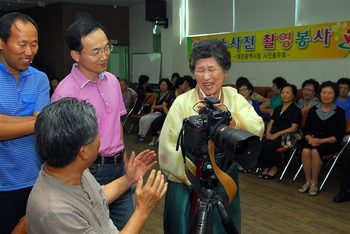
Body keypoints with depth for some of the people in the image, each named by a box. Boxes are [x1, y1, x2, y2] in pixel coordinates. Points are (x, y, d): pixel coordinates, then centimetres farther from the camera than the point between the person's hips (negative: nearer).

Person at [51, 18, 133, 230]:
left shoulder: (112, 80, 3)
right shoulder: (66, 92, -19)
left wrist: (124, 160, 15)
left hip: (119, 166, 7)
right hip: (91, 171, -6)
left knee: (128, 224, 18)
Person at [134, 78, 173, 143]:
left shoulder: (169, 94, -5)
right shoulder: (159, 94, 19)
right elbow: (154, 104, 17)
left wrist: (155, 107, 0)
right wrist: (152, 111, -1)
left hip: (161, 113, -7)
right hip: (155, 112, 7)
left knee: (148, 119, -26)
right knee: (142, 119, -17)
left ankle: (142, 136, -16)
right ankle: (140, 135, -17)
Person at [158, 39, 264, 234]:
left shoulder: (234, 98, -1)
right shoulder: (182, 103, -11)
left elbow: (257, 129, -18)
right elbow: (168, 149, -16)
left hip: (224, 186, 3)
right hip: (187, 187, -3)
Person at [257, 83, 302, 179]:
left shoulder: (296, 110, 3)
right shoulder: (277, 108, 23)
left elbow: (294, 128, -7)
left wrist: (278, 134, -15)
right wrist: (268, 132, -3)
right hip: (272, 134, 5)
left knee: (268, 147, -30)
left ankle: (273, 168, -6)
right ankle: (265, 167, -9)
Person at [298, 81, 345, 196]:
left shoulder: (339, 112, 1)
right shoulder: (313, 110, 10)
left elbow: (339, 136, -4)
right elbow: (305, 129, 8)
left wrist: (322, 140, -16)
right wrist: (310, 139, -14)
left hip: (331, 143, -3)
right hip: (313, 141, 3)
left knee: (315, 151, -34)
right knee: (305, 151, -31)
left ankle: (315, 182, -19)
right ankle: (308, 181, -18)